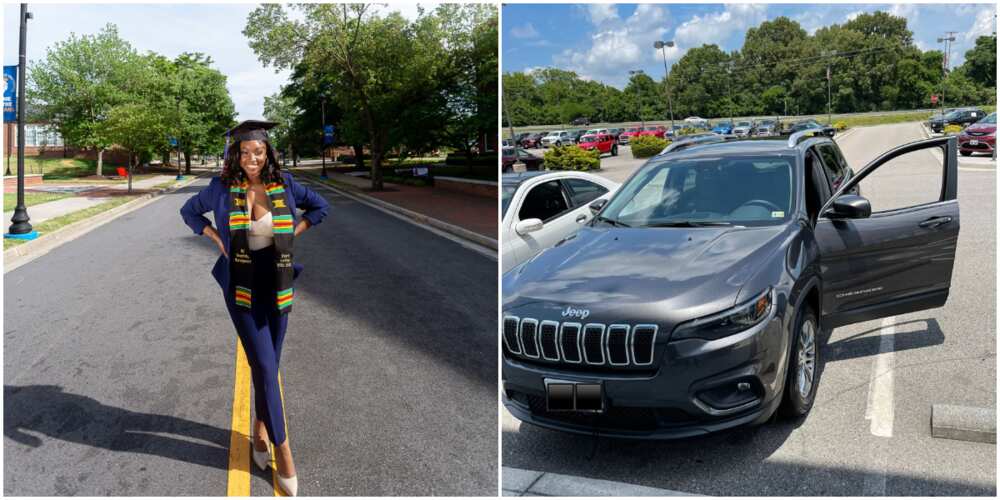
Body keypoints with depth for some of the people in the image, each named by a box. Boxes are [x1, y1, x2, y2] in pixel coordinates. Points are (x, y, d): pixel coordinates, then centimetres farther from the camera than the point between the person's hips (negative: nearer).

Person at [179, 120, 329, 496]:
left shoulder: (283, 185, -4)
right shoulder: (222, 188, -5)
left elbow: (320, 206, 12)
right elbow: (189, 211, 13)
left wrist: (292, 234, 1)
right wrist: (218, 239, -1)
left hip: (277, 287, 2)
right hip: (241, 288, -2)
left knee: (267, 365, 12)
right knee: (265, 367, -5)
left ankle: (260, 427, 36)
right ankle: (281, 447, 8)